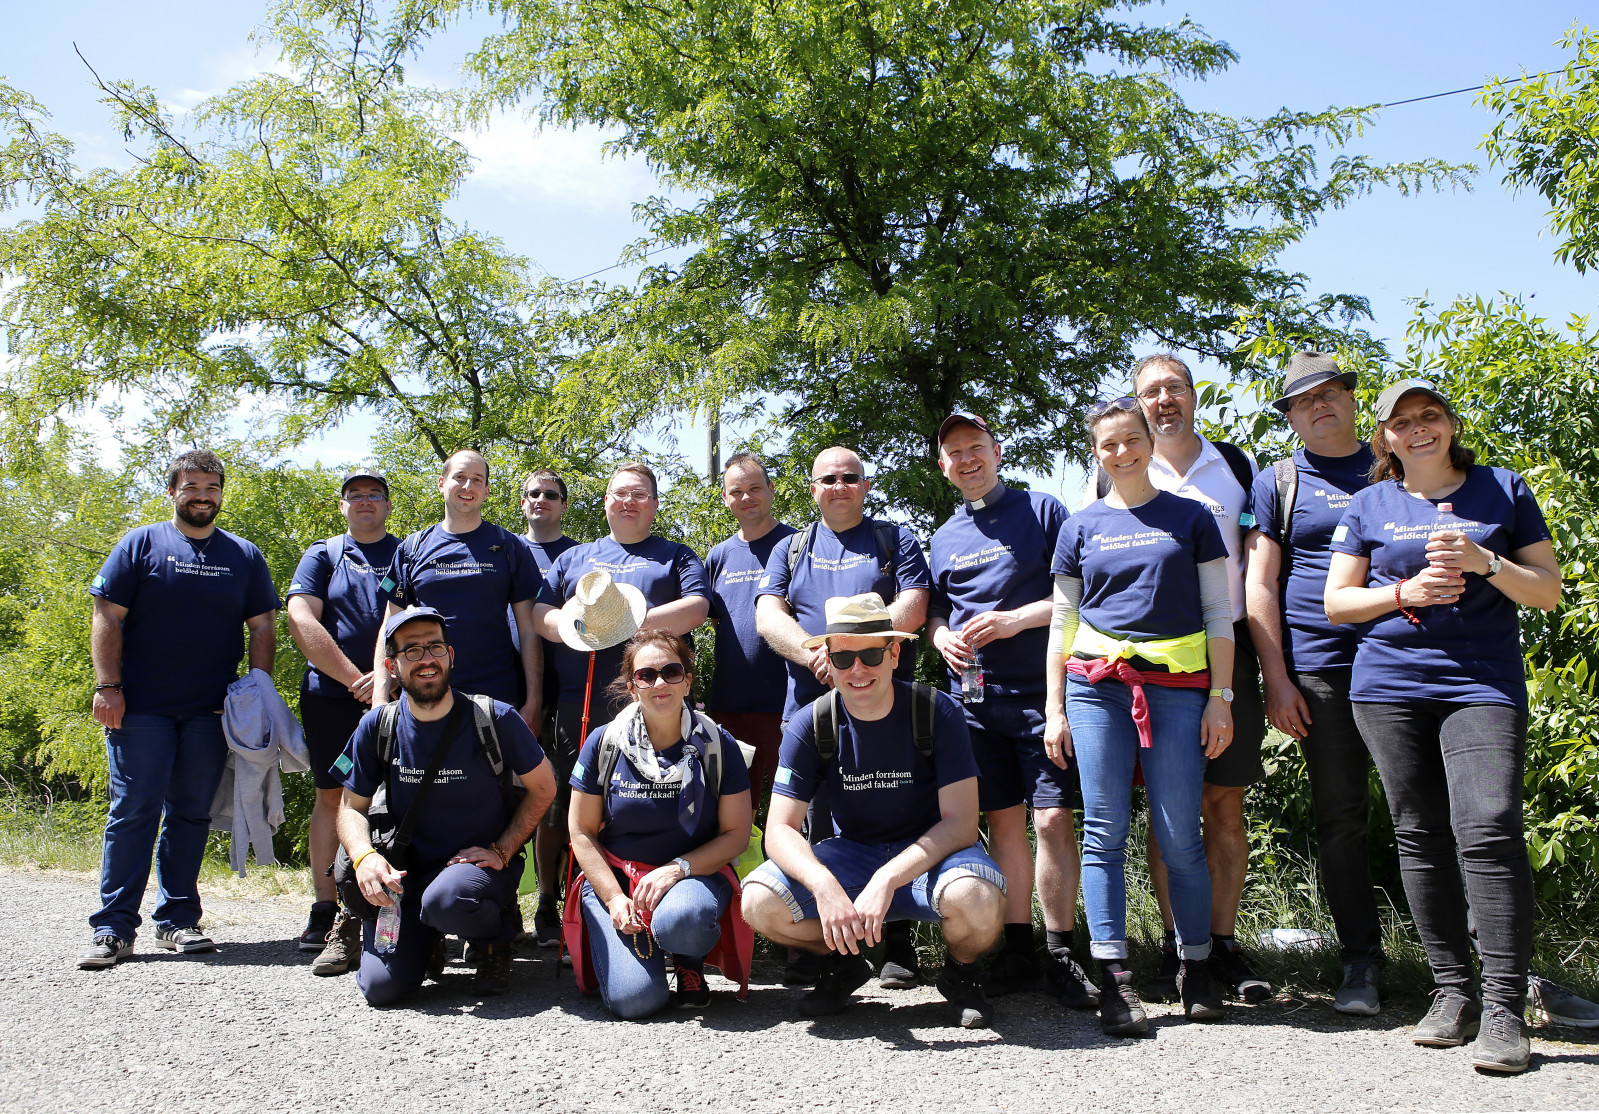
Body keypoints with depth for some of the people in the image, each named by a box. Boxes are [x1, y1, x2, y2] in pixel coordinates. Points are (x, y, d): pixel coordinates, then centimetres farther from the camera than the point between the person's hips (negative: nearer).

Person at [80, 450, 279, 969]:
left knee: (192, 815, 7)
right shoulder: (140, 545, 5)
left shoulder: (244, 556, 12)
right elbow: (107, 618, 0)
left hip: (210, 711, 3)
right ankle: (114, 928, 2)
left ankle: (177, 920, 16)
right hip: (141, 707, -2)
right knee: (132, 813, -4)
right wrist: (107, 686, -8)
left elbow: (262, 628, 12)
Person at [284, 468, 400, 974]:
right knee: (332, 797, 1)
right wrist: (357, 679, -10)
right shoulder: (322, 556, 14)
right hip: (331, 695, 1)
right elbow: (300, 620, -1)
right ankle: (326, 916, 4)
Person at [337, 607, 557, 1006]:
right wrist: (364, 856, -15)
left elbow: (543, 788, 1)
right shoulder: (377, 727, -2)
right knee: (381, 986, -16)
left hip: (480, 865, -3)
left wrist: (502, 851, -9)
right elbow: (352, 807, 6)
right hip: (406, 873, 3)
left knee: (445, 899, -38)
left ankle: (496, 934, 0)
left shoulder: (496, 719, -10)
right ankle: (425, 939, 21)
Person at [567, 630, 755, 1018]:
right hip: (614, 876, 1)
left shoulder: (717, 745, -4)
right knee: (633, 999, -21)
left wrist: (677, 868, -18)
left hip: (695, 873, 0)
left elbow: (736, 833, -2)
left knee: (678, 920, -38)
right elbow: (582, 832, 2)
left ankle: (690, 961, 0)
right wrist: (614, 898, -11)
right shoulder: (604, 743, -2)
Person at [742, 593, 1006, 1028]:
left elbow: (961, 823, -19)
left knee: (976, 899, -37)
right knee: (759, 903, -23)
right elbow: (780, 830, -13)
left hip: (929, 853, -2)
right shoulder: (810, 726, -10)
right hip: (852, 853, 2)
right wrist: (825, 887, -34)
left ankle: (961, 973, 1)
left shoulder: (937, 712, -16)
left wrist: (886, 881, -32)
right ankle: (844, 963, 9)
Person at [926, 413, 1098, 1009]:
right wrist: (943, 636, 1)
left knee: (1053, 819, -7)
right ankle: (1019, 949, 15)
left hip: (1041, 691, -4)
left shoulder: (1043, 510, 2)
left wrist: (1017, 618, -14)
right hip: (975, 696, 4)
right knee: (1003, 821, 7)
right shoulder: (943, 537, 16)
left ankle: (1060, 954, 3)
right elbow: (936, 610, 24)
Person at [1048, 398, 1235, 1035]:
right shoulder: (1081, 527, 13)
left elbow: (1219, 614, 9)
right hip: (1096, 685, 1)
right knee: (1104, 833, -3)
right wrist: (1054, 709, 8)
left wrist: (1221, 696, 1)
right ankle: (1114, 981, 0)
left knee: (1180, 837, -1)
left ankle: (1196, 971, 14)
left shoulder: (1191, 518, 11)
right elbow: (1061, 622, 14)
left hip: (1176, 686, -1)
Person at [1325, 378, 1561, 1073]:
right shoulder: (1370, 506, 11)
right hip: (1389, 685, 2)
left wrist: (1483, 562, -9)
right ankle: (1453, 991, 13)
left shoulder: (1503, 491, 10)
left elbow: (1548, 592, 9)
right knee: (1420, 835, 2)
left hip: (1483, 682, -2)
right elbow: (1336, 602, 10)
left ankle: (1503, 1007, -10)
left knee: (1488, 828, -15)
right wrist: (1407, 592, -6)